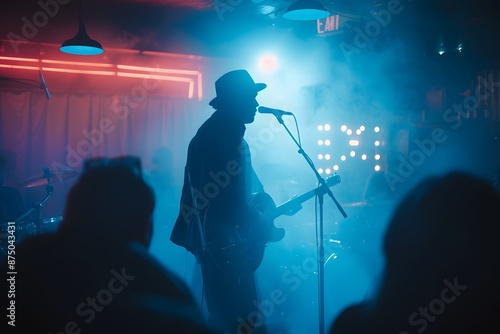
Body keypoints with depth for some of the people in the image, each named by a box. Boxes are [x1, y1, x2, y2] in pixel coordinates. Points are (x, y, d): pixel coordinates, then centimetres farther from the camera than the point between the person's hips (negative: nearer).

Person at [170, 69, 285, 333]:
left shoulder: (226, 133, 15)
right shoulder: (220, 136, -18)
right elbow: (229, 198, -23)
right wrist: (266, 230, -15)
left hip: (224, 240, 10)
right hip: (223, 241, -10)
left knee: (228, 312, 18)